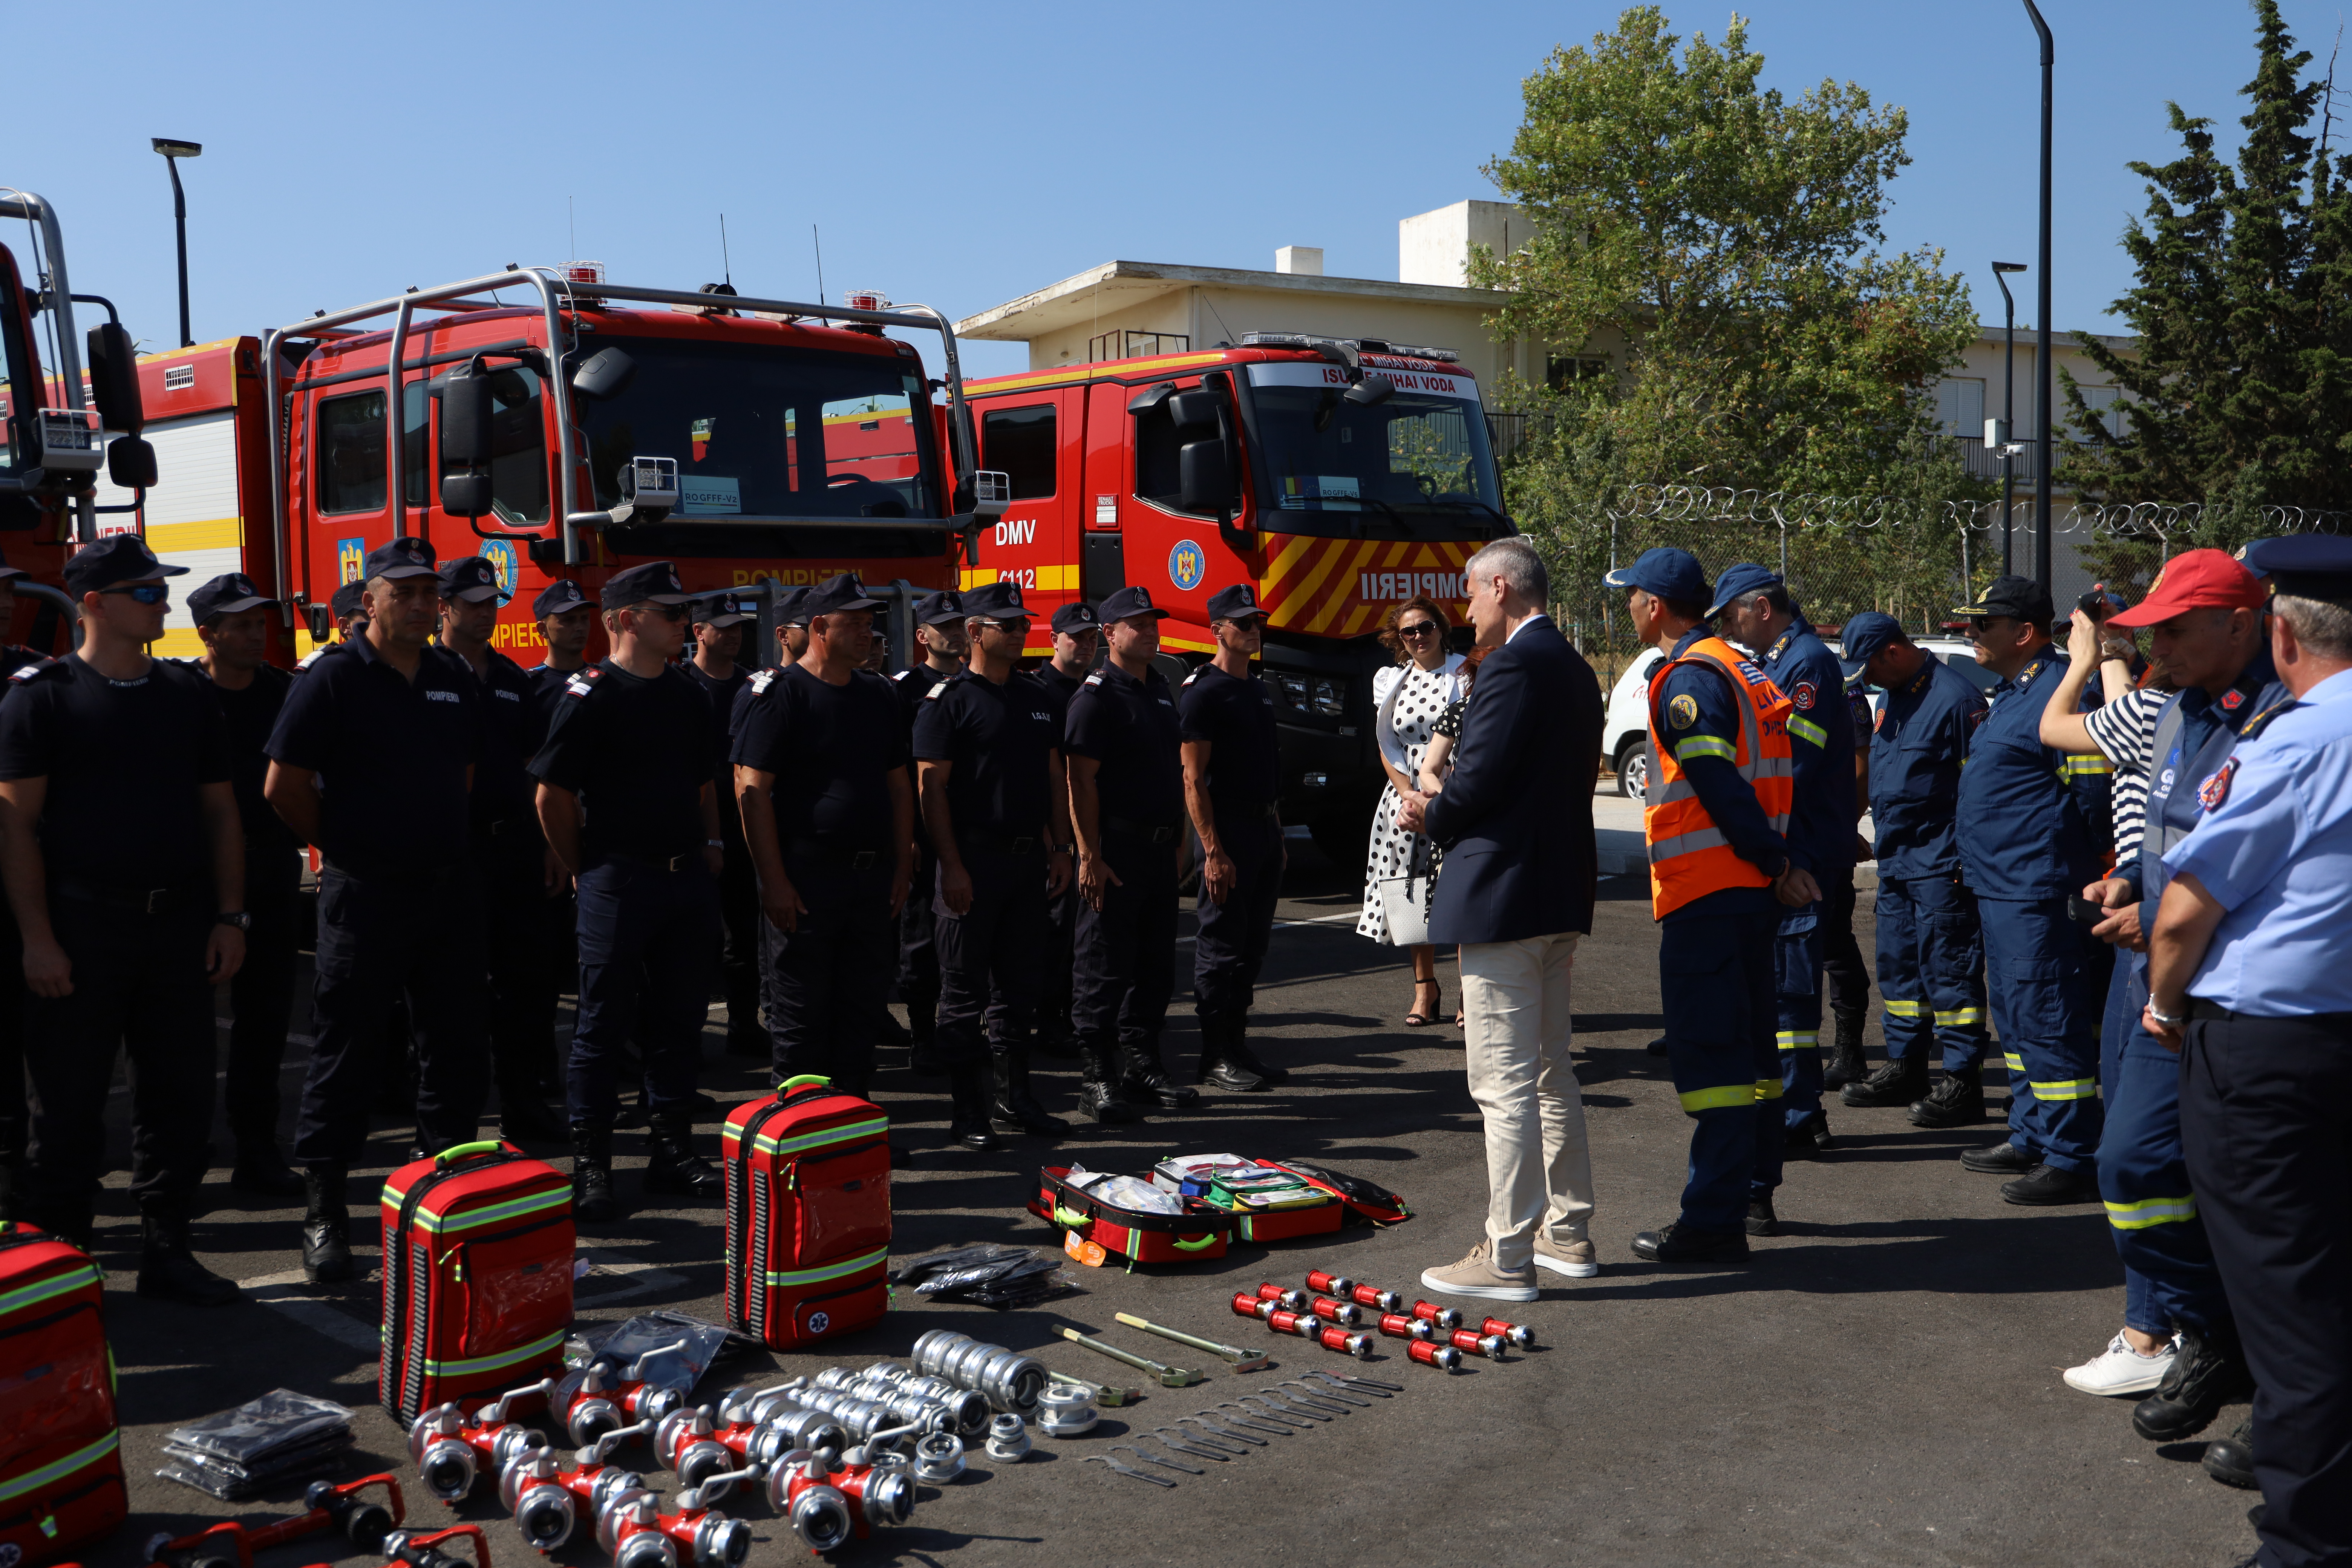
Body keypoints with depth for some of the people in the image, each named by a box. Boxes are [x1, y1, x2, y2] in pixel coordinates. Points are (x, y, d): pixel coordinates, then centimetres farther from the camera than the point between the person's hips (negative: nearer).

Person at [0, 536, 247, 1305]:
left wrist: (228, 917, 5)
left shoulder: (188, 693, 11)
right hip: (80, 927, -4)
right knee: (69, 1103, 3)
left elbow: (219, 809, 13)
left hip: (178, 924, 4)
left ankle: (165, 1249, 18)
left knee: (181, 1095, 7)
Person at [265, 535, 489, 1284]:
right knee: (346, 1051, 0)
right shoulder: (334, 677, -7)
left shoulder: (455, 678, 10)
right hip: (365, 893, -5)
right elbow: (285, 788, -8)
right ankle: (325, 1213, 8)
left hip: (450, 887, 6)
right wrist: (344, 845, 2)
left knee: (457, 1046, 10)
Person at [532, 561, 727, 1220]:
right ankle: (590, 1164, 7)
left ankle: (671, 1150, 20)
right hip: (619, 885, -6)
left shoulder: (689, 696, 13)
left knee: (678, 1020, 11)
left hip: (688, 877, 7)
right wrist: (584, 869, 0)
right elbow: (553, 795, -7)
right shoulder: (590, 695, -9)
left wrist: (712, 845, 12)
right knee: (605, 1023, 0)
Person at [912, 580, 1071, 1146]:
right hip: (974, 860, -6)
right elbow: (931, 786, -11)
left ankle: (1015, 1095, 23)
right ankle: (969, 1110, 6)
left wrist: (1059, 849, 10)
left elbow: (1054, 777, 17)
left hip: (1029, 859, 6)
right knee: (964, 990, 0)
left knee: (1019, 981, 13)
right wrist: (952, 867, -16)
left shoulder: (1036, 696, 13)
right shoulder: (948, 700, -7)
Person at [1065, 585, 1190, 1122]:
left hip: (1160, 850, 8)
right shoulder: (1096, 696, -10)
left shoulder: (1161, 689, 15)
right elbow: (1081, 781, -15)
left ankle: (1141, 1064, 23)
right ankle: (1097, 1079, 3)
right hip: (1116, 850, -8)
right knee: (1105, 969, -3)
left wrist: (1179, 841, 16)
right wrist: (1090, 856, -19)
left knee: (1156, 966, 12)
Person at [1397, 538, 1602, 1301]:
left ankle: (1507, 1258, 0)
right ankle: (1567, 1233, 26)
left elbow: (1478, 781, -21)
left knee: (1504, 1084, -5)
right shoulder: (1574, 668, 14)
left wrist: (1430, 815, 0)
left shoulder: (1513, 667, -16)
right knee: (1551, 1073, 17)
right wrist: (1445, 811, 14)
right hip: (1561, 897, 10)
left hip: (1503, 895, -10)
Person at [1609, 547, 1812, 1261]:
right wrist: (1781, 862, 9)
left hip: (1706, 893, -10)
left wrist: (1775, 864, -14)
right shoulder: (1744, 670, 16)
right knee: (1749, 1042, 17)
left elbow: (1720, 787, -21)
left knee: (1710, 1053, -8)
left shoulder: (1687, 678, -14)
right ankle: (1754, 1194, 28)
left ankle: (1714, 1221, -6)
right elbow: (1758, 779, 14)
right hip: (1751, 891, 10)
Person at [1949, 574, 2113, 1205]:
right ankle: (2030, 1139, 30)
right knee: (2016, 1018, 18)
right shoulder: (2012, 692, 17)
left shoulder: (2058, 693, -17)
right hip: (2000, 889, 11)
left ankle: (2071, 1160, 1)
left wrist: (2061, 861, -12)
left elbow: (2093, 794, -20)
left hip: (2036, 894, -11)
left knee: (2047, 1023, -6)